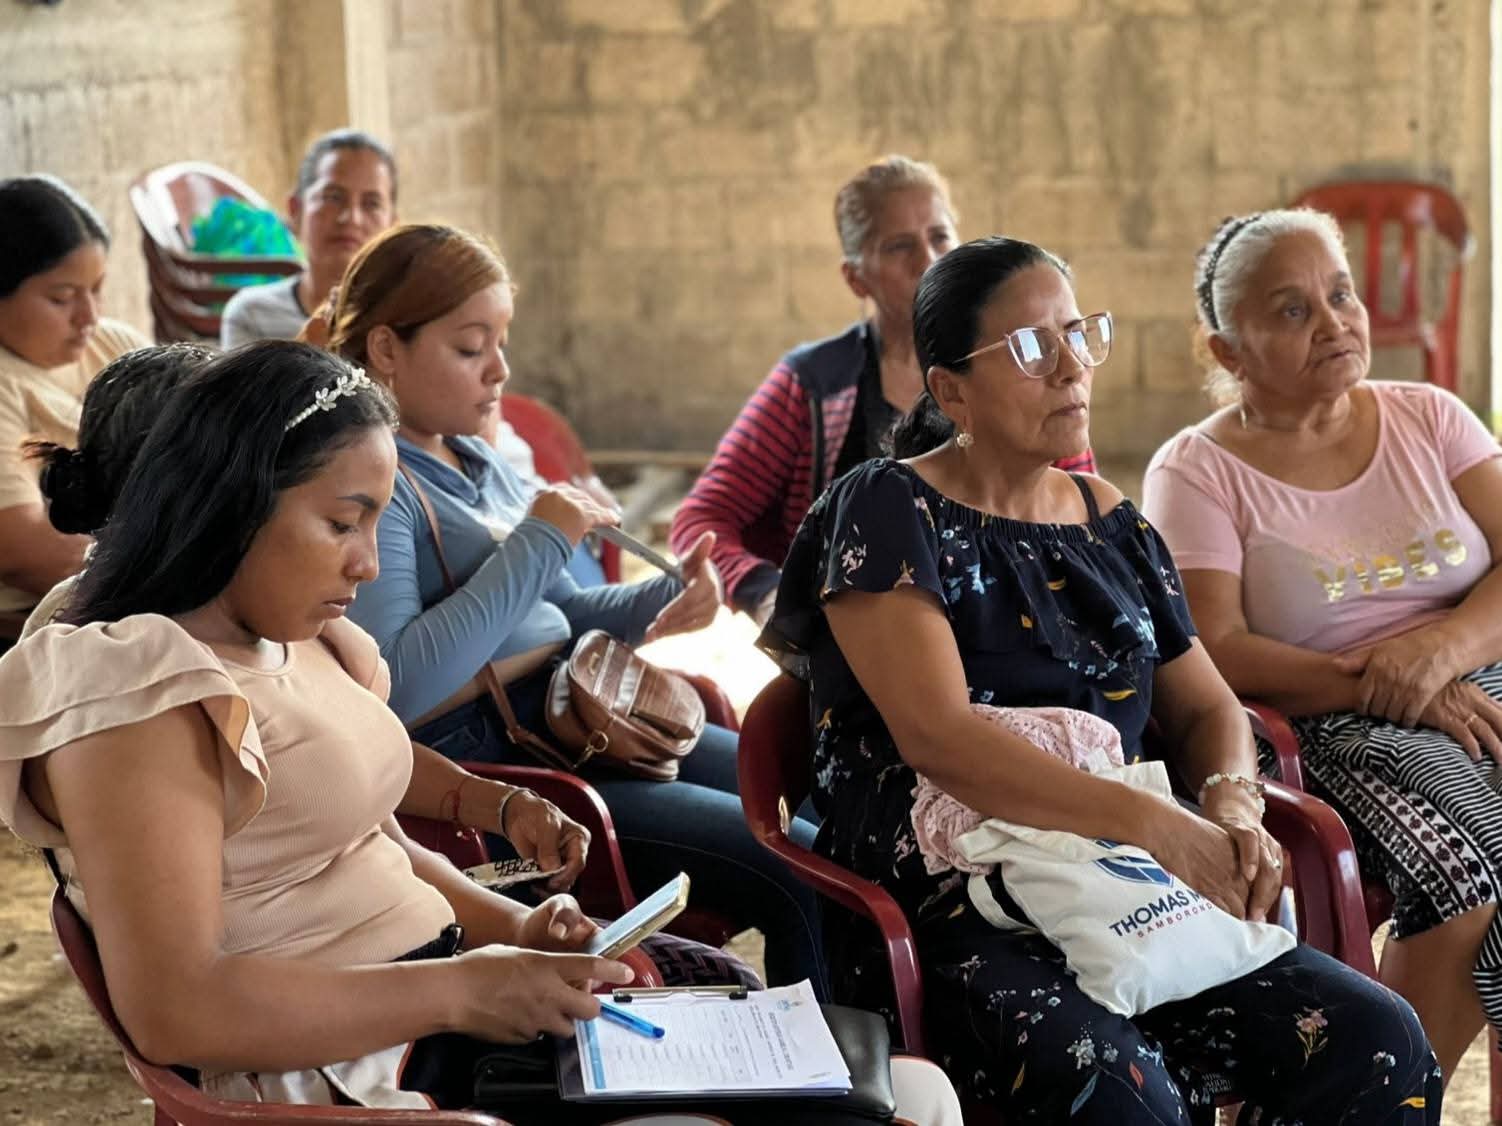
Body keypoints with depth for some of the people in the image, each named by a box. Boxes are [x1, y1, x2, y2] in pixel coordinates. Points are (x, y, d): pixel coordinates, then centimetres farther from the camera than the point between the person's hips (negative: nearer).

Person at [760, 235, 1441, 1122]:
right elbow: (937, 733, -17)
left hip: (1121, 899, 6)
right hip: (945, 909, -6)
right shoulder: (889, 513, -3)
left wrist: (1233, 808, -3)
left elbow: (1206, 708, 22)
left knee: (1381, 1046, -15)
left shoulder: (1111, 525, 18)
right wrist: (1155, 823, -21)